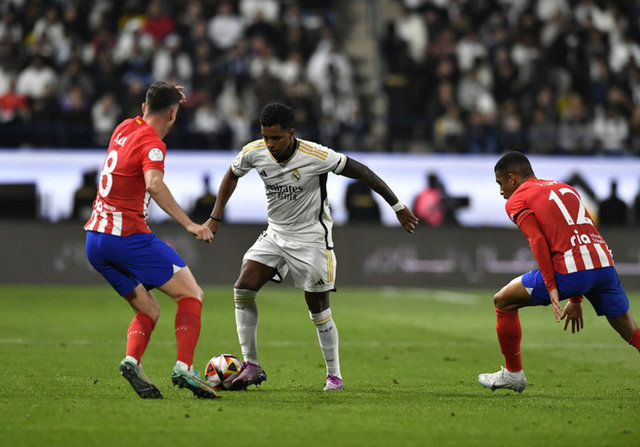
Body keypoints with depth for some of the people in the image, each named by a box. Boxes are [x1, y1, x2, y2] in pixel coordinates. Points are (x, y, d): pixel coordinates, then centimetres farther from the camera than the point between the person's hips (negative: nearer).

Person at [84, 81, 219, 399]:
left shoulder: (124, 128, 12)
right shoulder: (152, 144, -12)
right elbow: (154, 184, -31)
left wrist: (168, 98, 37)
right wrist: (189, 224, -35)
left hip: (94, 240, 8)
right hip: (127, 236, -8)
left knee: (149, 311, 13)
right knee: (191, 294, -2)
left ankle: (132, 361, -13)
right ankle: (184, 367, -18)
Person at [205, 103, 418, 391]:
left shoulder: (316, 156, -24)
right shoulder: (254, 153, -11)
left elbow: (362, 172, -15)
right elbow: (232, 176, 11)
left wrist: (398, 207, -11)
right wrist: (215, 218, 6)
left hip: (311, 238, -4)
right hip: (275, 234, 5)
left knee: (318, 310, -2)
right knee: (243, 289, -11)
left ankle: (334, 375, 15)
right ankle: (251, 366, -4)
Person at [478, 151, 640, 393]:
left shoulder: (516, 200, 10)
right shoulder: (564, 188, 31)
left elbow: (538, 241, -7)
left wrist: (551, 288, -11)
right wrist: (576, 299, 32)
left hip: (569, 271, -6)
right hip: (604, 264, 6)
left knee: (503, 301, 14)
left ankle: (513, 373, 21)